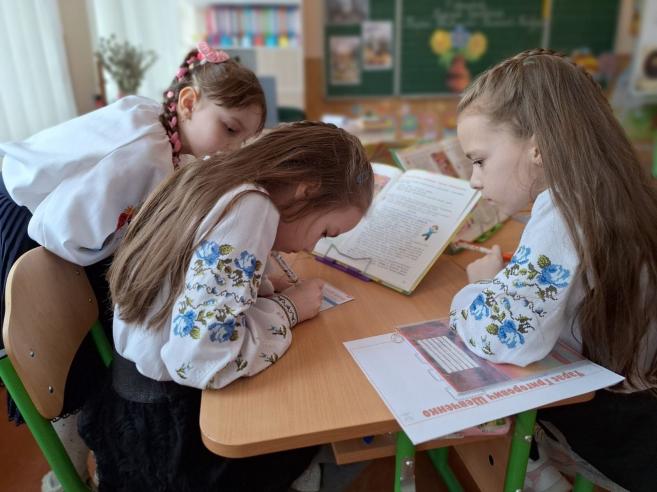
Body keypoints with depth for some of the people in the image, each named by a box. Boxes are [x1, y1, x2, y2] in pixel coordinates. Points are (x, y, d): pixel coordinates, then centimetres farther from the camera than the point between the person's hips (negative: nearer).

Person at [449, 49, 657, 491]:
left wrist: (484, 285, -15)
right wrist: (504, 279, -4)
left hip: (613, 433, -7)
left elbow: (507, 334, -35)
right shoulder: (605, 196, 0)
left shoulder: (563, 207, -26)